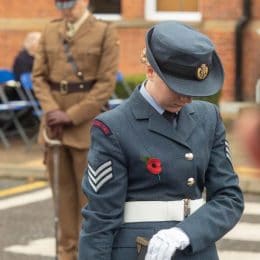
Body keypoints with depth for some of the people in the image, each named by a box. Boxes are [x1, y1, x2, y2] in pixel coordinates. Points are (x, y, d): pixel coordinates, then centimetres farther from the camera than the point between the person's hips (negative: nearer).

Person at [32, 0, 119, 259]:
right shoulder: (50, 31, 8)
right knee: (62, 189, 8)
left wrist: (72, 115, -14)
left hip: (86, 122, -4)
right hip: (54, 121, 4)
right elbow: (39, 75, 8)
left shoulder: (105, 32, -5)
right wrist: (51, 109, -9)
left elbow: (106, 83, -9)